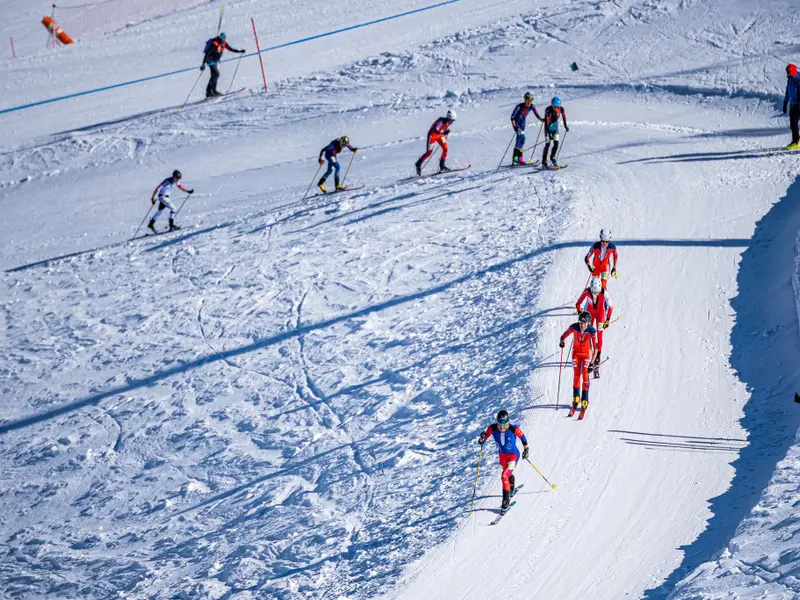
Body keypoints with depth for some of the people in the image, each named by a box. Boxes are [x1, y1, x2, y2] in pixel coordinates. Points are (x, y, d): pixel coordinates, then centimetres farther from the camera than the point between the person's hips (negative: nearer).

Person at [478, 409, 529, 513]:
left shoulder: (514, 429, -30)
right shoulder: (492, 428, -23)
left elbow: (522, 437, -9)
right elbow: (482, 441, -17)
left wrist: (526, 449, 0)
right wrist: (482, 439, -39)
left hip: (513, 455, -5)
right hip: (502, 454, 5)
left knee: (504, 476, -19)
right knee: (508, 473, 30)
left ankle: (506, 501, -5)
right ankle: (512, 489, 61)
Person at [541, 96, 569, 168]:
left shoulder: (561, 109, -16)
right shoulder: (548, 110, -28)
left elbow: (564, 116, 5)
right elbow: (546, 122, -30)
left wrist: (565, 125, 13)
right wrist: (548, 134, -36)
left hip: (555, 127, 4)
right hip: (548, 127, -4)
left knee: (556, 143, -6)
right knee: (547, 144, -5)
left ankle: (553, 157, 16)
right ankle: (544, 161, 4)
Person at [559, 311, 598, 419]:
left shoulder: (592, 331, -24)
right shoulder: (574, 327, -20)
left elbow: (595, 347, -19)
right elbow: (564, 335, -3)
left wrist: (592, 363, -22)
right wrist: (562, 341, -22)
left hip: (586, 353, -2)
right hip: (576, 352, 2)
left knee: (585, 376, -9)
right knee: (576, 375, 1)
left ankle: (584, 402, -5)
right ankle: (576, 399, 14)